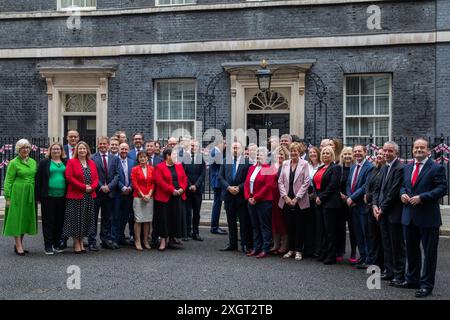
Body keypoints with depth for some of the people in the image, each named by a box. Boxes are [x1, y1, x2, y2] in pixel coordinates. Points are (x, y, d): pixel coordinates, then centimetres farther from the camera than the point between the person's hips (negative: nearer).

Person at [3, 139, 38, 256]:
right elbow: (8, 181, -4)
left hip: (30, 194, 5)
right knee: (17, 218, -3)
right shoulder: (13, 163, -3)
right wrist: (8, 197, -9)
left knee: (26, 218, 9)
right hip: (17, 193, -5)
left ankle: (19, 243, 19)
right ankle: (18, 246, 0)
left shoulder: (33, 162, 11)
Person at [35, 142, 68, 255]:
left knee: (60, 221, 8)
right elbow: (38, 179, 1)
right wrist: (38, 195, -6)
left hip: (62, 196, 3)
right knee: (48, 220, 0)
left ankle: (57, 243, 19)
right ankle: (48, 245, 6)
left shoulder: (66, 162, 11)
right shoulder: (44, 162, 4)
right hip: (48, 196, -3)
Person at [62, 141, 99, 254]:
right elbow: (69, 177, -11)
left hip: (89, 196, 5)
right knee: (76, 219, 0)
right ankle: (76, 243, 8)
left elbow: (96, 178, 9)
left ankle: (81, 242, 19)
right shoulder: (71, 162, -2)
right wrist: (83, 187, -16)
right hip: (75, 195, -5)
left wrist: (91, 187, -11)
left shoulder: (92, 163, 12)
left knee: (85, 219, 8)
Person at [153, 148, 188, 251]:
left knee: (176, 218, 5)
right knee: (164, 219, -1)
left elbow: (184, 178, 11)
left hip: (178, 197, 5)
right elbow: (160, 181, -13)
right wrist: (172, 190, -17)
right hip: (164, 197, -5)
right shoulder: (159, 167, -5)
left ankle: (171, 237, 19)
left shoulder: (179, 166, 12)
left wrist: (182, 189, -7)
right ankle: (163, 241, 7)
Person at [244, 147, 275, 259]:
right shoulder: (251, 168, 15)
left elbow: (268, 186, -15)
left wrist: (256, 198, -15)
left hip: (264, 202, -7)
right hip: (251, 202, 7)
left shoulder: (268, 169, -7)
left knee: (265, 226, -1)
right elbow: (246, 184, 12)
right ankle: (256, 248, 20)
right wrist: (248, 197, -2)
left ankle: (265, 250, 4)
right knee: (255, 226, 12)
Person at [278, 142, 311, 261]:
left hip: (299, 201, -3)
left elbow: (306, 182, -7)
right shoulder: (285, 164, 8)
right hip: (286, 200, 3)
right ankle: (291, 249, 19)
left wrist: (296, 198, -10)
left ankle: (299, 250, 11)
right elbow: (280, 182, 7)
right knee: (289, 226, 8)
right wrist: (285, 197, -5)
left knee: (299, 226, 2)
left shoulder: (304, 164, -2)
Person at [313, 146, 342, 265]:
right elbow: (315, 183, 16)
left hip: (330, 202, -8)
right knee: (323, 229, 11)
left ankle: (331, 256, 3)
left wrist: (321, 197, -13)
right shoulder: (320, 168, 18)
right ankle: (323, 254, 18)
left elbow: (333, 185, -15)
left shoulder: (335, 168, -6)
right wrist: (317, 196, 1)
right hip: (320, 202, 8)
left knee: (330, 229, -4)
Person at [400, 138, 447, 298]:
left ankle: (426, 285, 11)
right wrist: (403, 194, -2)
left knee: (429, 252, 2)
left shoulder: (437, 168, -7)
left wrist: (421, 197, -21)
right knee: (411, 249, 17)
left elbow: (442, 189, -14)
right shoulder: (407, 168, 13)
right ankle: (412, 279, 32)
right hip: (409, 216, 7)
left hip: (428, 217, -6)